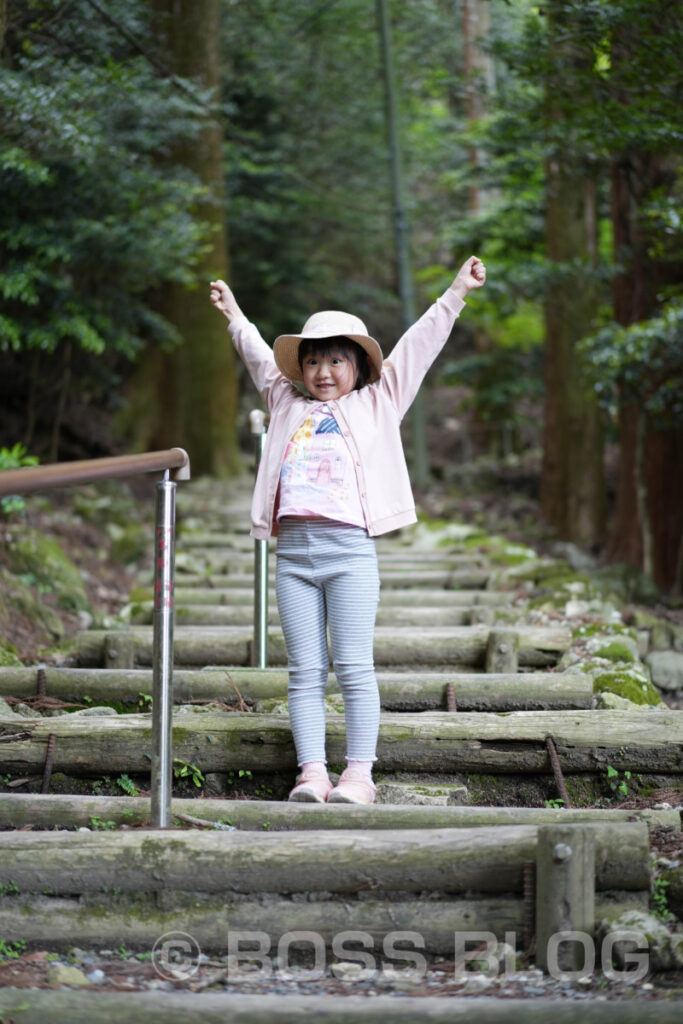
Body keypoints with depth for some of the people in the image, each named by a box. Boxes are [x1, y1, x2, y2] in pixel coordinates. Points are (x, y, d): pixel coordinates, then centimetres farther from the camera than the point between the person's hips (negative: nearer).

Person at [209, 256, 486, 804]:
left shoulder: (377, 404, 14)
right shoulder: (289, 406, 22)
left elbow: (417, 347, 13)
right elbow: (260, 359, 35)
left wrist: (457, 293, 12)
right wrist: (235, 315, 46)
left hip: (350, 549, -3)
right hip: (293, 551, 3)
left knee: (354, 667, -5)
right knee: (305, 671, 1)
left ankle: (359, 773, -3)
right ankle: (312, 772, 1)